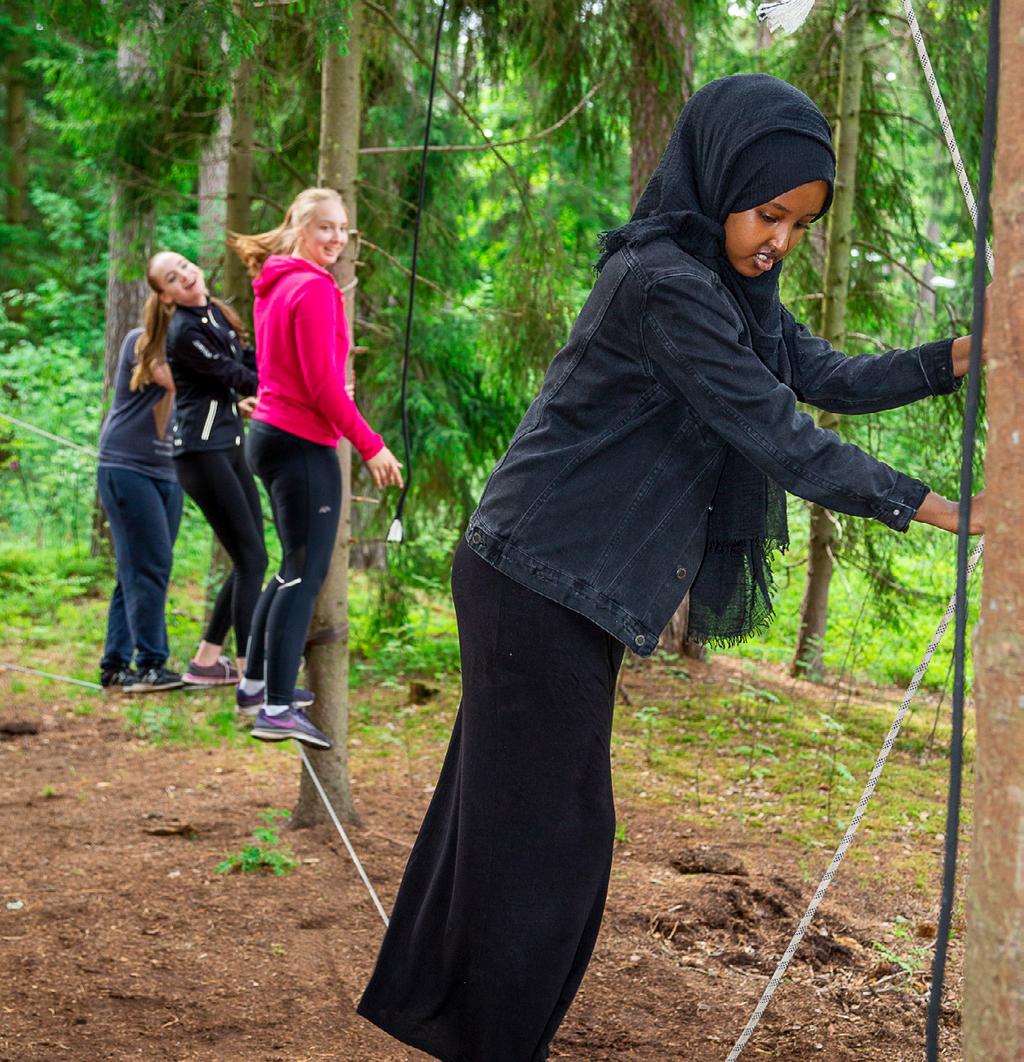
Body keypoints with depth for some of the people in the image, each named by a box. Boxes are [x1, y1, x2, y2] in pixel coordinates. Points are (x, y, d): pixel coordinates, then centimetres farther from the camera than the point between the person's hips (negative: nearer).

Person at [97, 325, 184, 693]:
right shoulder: (139, 340, -5)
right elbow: (172, 380, -21)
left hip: (166, 473, 8)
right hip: (126, 466, -8)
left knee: (137, 570, 6)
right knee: (148, 566, -13)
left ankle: (115, 666, 9)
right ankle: (150, 665, -14)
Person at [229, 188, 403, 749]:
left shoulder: (275, 285, 15)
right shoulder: (314, 288, -14)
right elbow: (322, 383, -18)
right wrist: (370, 445, -15)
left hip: (271, 435, 10)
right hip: (303, 444, -10)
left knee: (293, 568, 20)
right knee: (306, 575, -8)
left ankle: (256, 682, 28)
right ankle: (278, 708, -10)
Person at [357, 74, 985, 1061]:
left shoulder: (725, 283, 10)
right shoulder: (664, 282, -21)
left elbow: (829, 378, 12)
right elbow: (775, 435, -22)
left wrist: (955, 358, -2)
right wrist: (929, 507, -16)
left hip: (561, 586, 10)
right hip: (544, 586, -10)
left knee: (503, 804, 18)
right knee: (547, 824, 0)